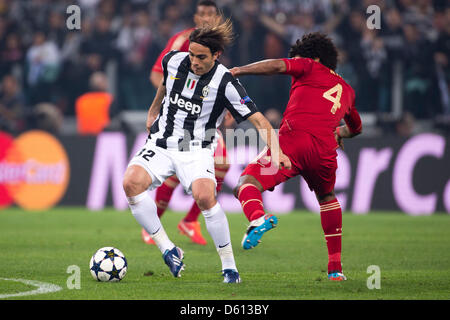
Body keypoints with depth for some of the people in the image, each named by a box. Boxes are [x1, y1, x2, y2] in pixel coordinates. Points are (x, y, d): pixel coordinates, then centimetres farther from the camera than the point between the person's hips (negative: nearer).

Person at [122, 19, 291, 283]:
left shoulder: (225, 83, -13)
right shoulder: (173, 61, -1)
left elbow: (258, 120, -14)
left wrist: (276, 151, -28)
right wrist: (154, 110, 36)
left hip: (196, 151, -4)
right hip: (161, 144, 4)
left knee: (204, 196, -32)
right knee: (132, 182, -26)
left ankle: (229, 266, -15)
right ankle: (168, 250, -13)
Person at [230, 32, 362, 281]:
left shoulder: (309, 67, 17)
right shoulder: (346, 90, 33)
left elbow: (277, 66, -3)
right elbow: (355, 127, 52)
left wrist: (238, 71, 1)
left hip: (293, 141, -5)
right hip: (325, 150, 5)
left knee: (247, 184, -7)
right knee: (327, 198, 32)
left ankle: (258, 218, -44)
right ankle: (335, 268, 28)